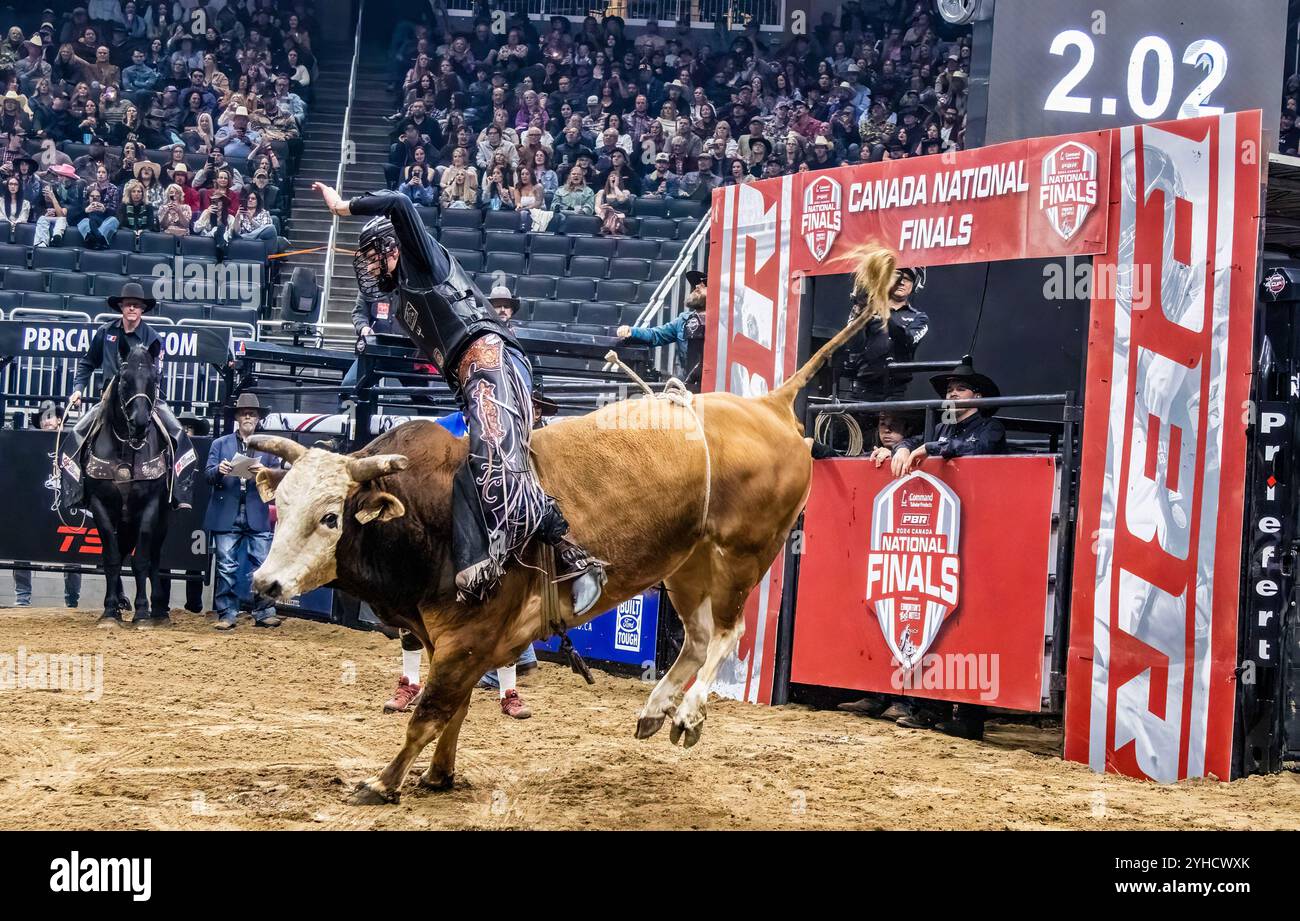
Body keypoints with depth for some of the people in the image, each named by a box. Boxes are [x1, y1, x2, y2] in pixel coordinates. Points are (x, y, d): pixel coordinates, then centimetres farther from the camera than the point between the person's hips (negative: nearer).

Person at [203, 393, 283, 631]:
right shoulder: (220, 444, 13)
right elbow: (209, 476, 6)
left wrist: (264, 473, -16)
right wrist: (218, 470, -17)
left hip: (257, 515, 0)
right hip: (226, 515, 0)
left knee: (263, 565, -5)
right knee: (226, 567, 0)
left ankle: (264, 613, -1)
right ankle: (226, 614, 4)